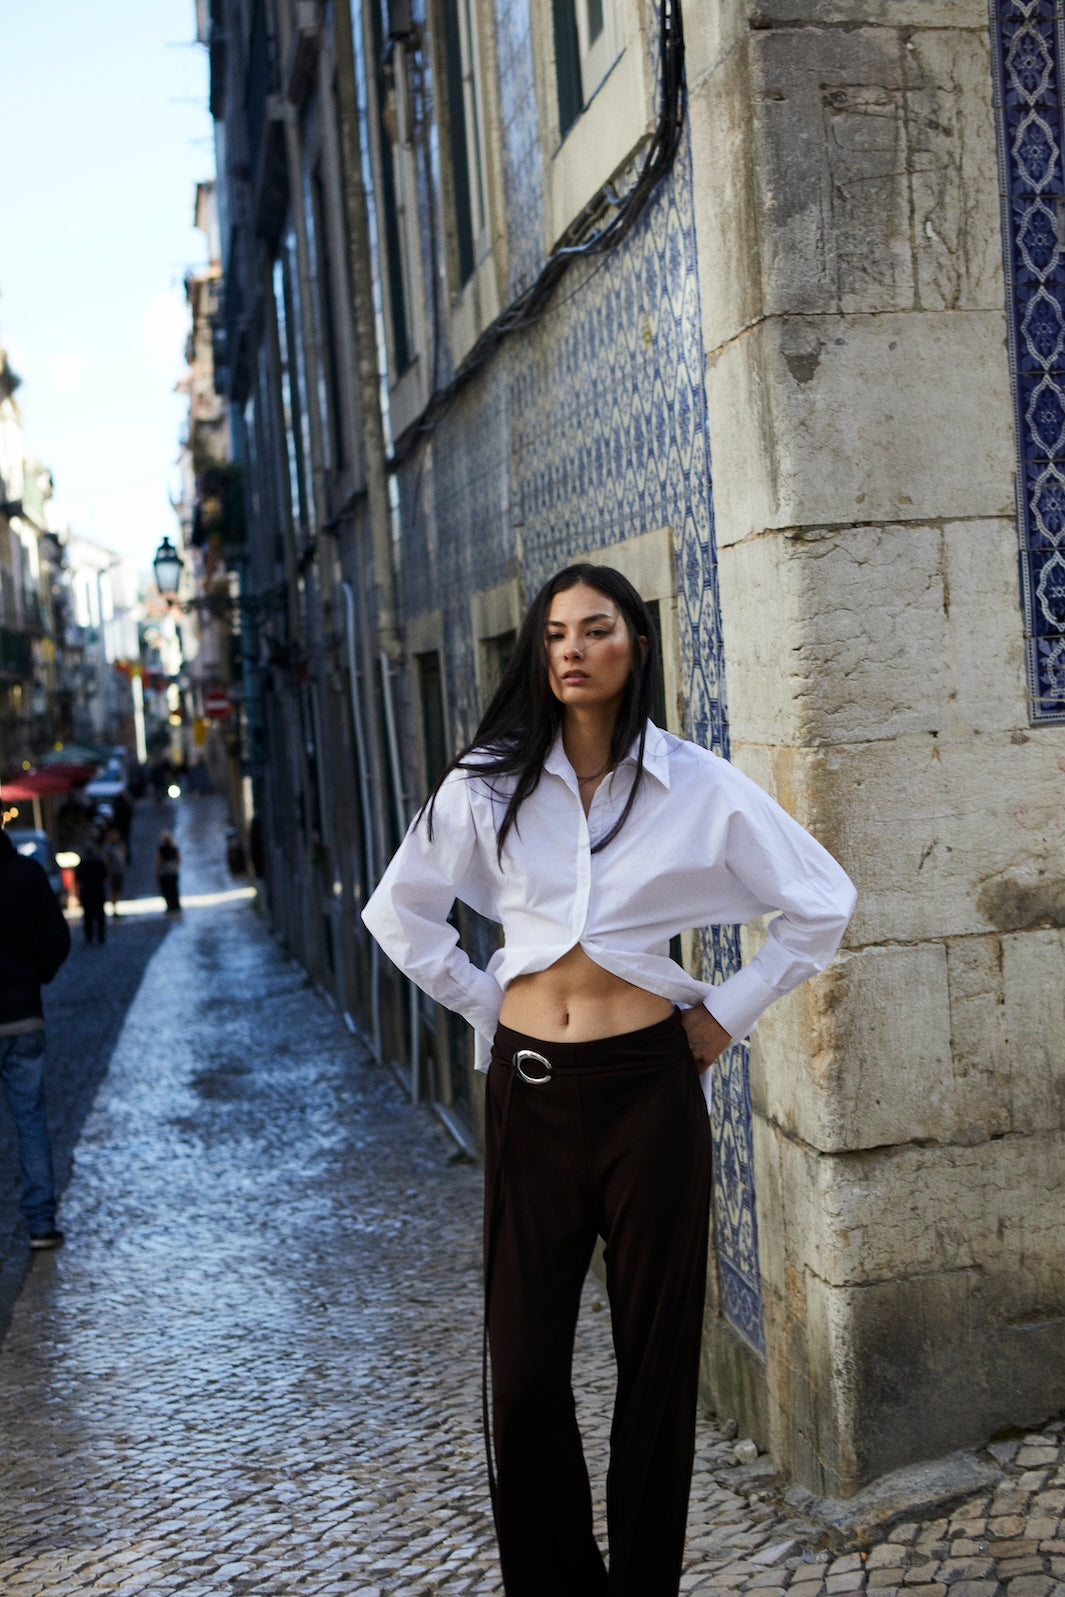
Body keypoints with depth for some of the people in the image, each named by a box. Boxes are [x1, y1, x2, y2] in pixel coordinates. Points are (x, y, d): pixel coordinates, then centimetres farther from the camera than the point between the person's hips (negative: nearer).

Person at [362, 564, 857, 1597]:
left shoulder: (696, 786, -1)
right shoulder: (488, 784, 2)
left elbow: (822, 903, 6)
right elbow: (399, 913, 13)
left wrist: (727, 1012, 2)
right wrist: (488, 1006, 6)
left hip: (648, 1086, -1)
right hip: (529, 1089, 1)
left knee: (657, 1354, 6)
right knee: (523, 1368, 3)